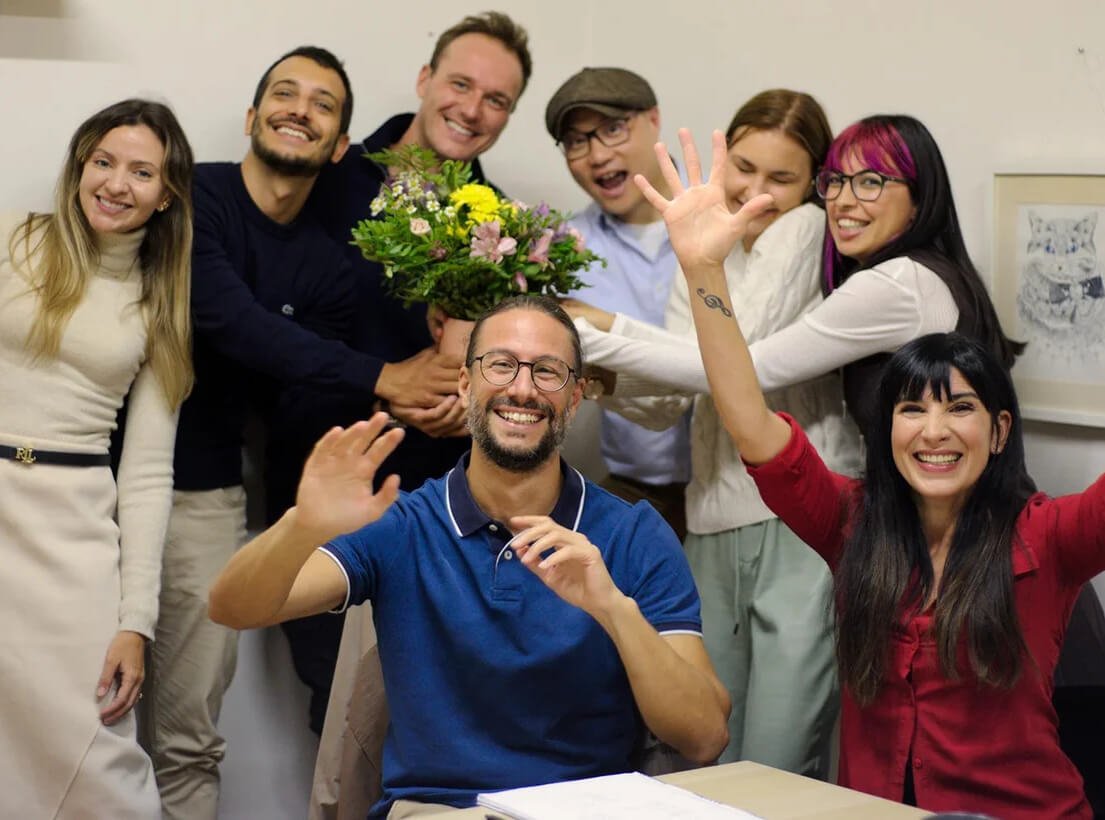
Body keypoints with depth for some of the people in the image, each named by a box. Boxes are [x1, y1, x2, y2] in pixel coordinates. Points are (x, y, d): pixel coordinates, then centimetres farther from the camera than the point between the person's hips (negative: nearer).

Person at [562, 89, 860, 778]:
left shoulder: (806, 230, -6)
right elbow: (672, 404, 9)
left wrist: (593, 327, -15)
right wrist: (594, 372, -8)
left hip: (804, 522, -7)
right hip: (715, 525, 7)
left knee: (778, 773, -6)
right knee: (711, 766, 10)